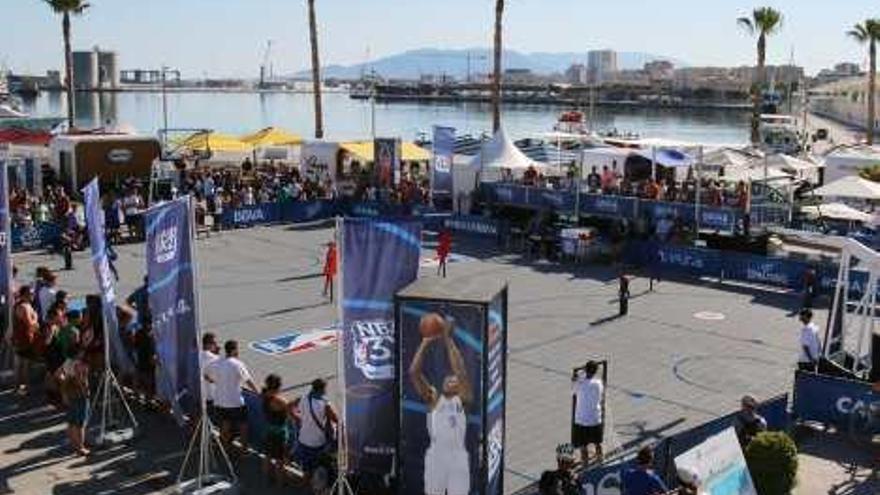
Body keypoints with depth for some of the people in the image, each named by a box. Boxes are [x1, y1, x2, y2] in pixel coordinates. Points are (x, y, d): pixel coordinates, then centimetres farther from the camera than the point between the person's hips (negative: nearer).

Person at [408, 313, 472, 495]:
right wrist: (425, 343, -5)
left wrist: (448, 341, -9)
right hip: (436, 456, 1)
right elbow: (413, 372, -1)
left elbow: (460, 372, -7)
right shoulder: (433, 398, 10)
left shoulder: (462, 399, 7)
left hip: (458, 457, 0)